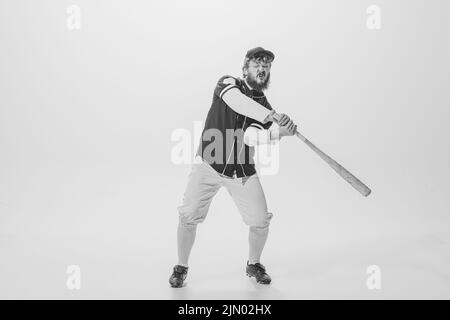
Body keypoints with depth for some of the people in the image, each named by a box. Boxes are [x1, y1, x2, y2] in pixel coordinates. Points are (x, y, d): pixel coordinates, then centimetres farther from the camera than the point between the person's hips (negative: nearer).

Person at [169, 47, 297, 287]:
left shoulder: (264, 105, 3)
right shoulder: (228, 83, -2)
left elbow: (251, 137, -16)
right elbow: (235, 100, -28)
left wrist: (280, 133, -33)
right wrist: (272, 115, -37)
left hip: (243, 173, 3)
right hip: (209, 166, -2)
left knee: (260, 221, -2)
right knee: (189, 216, -6)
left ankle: (253, 264, 27)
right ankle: (181, 267, 20)